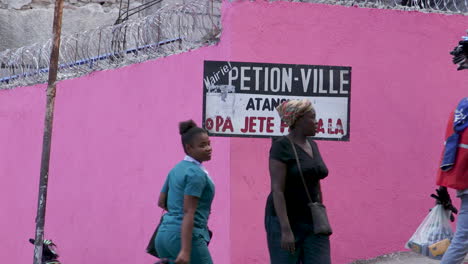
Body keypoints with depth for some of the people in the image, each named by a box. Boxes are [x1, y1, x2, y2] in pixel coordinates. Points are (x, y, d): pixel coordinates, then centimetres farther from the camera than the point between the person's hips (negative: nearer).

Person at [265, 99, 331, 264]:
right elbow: (277, 190, -19)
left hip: (311, 222, 7)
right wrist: (286, 230, -26)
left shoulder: (311, 145, 11)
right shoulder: (281, 147, -13)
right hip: (285, 221, -7)